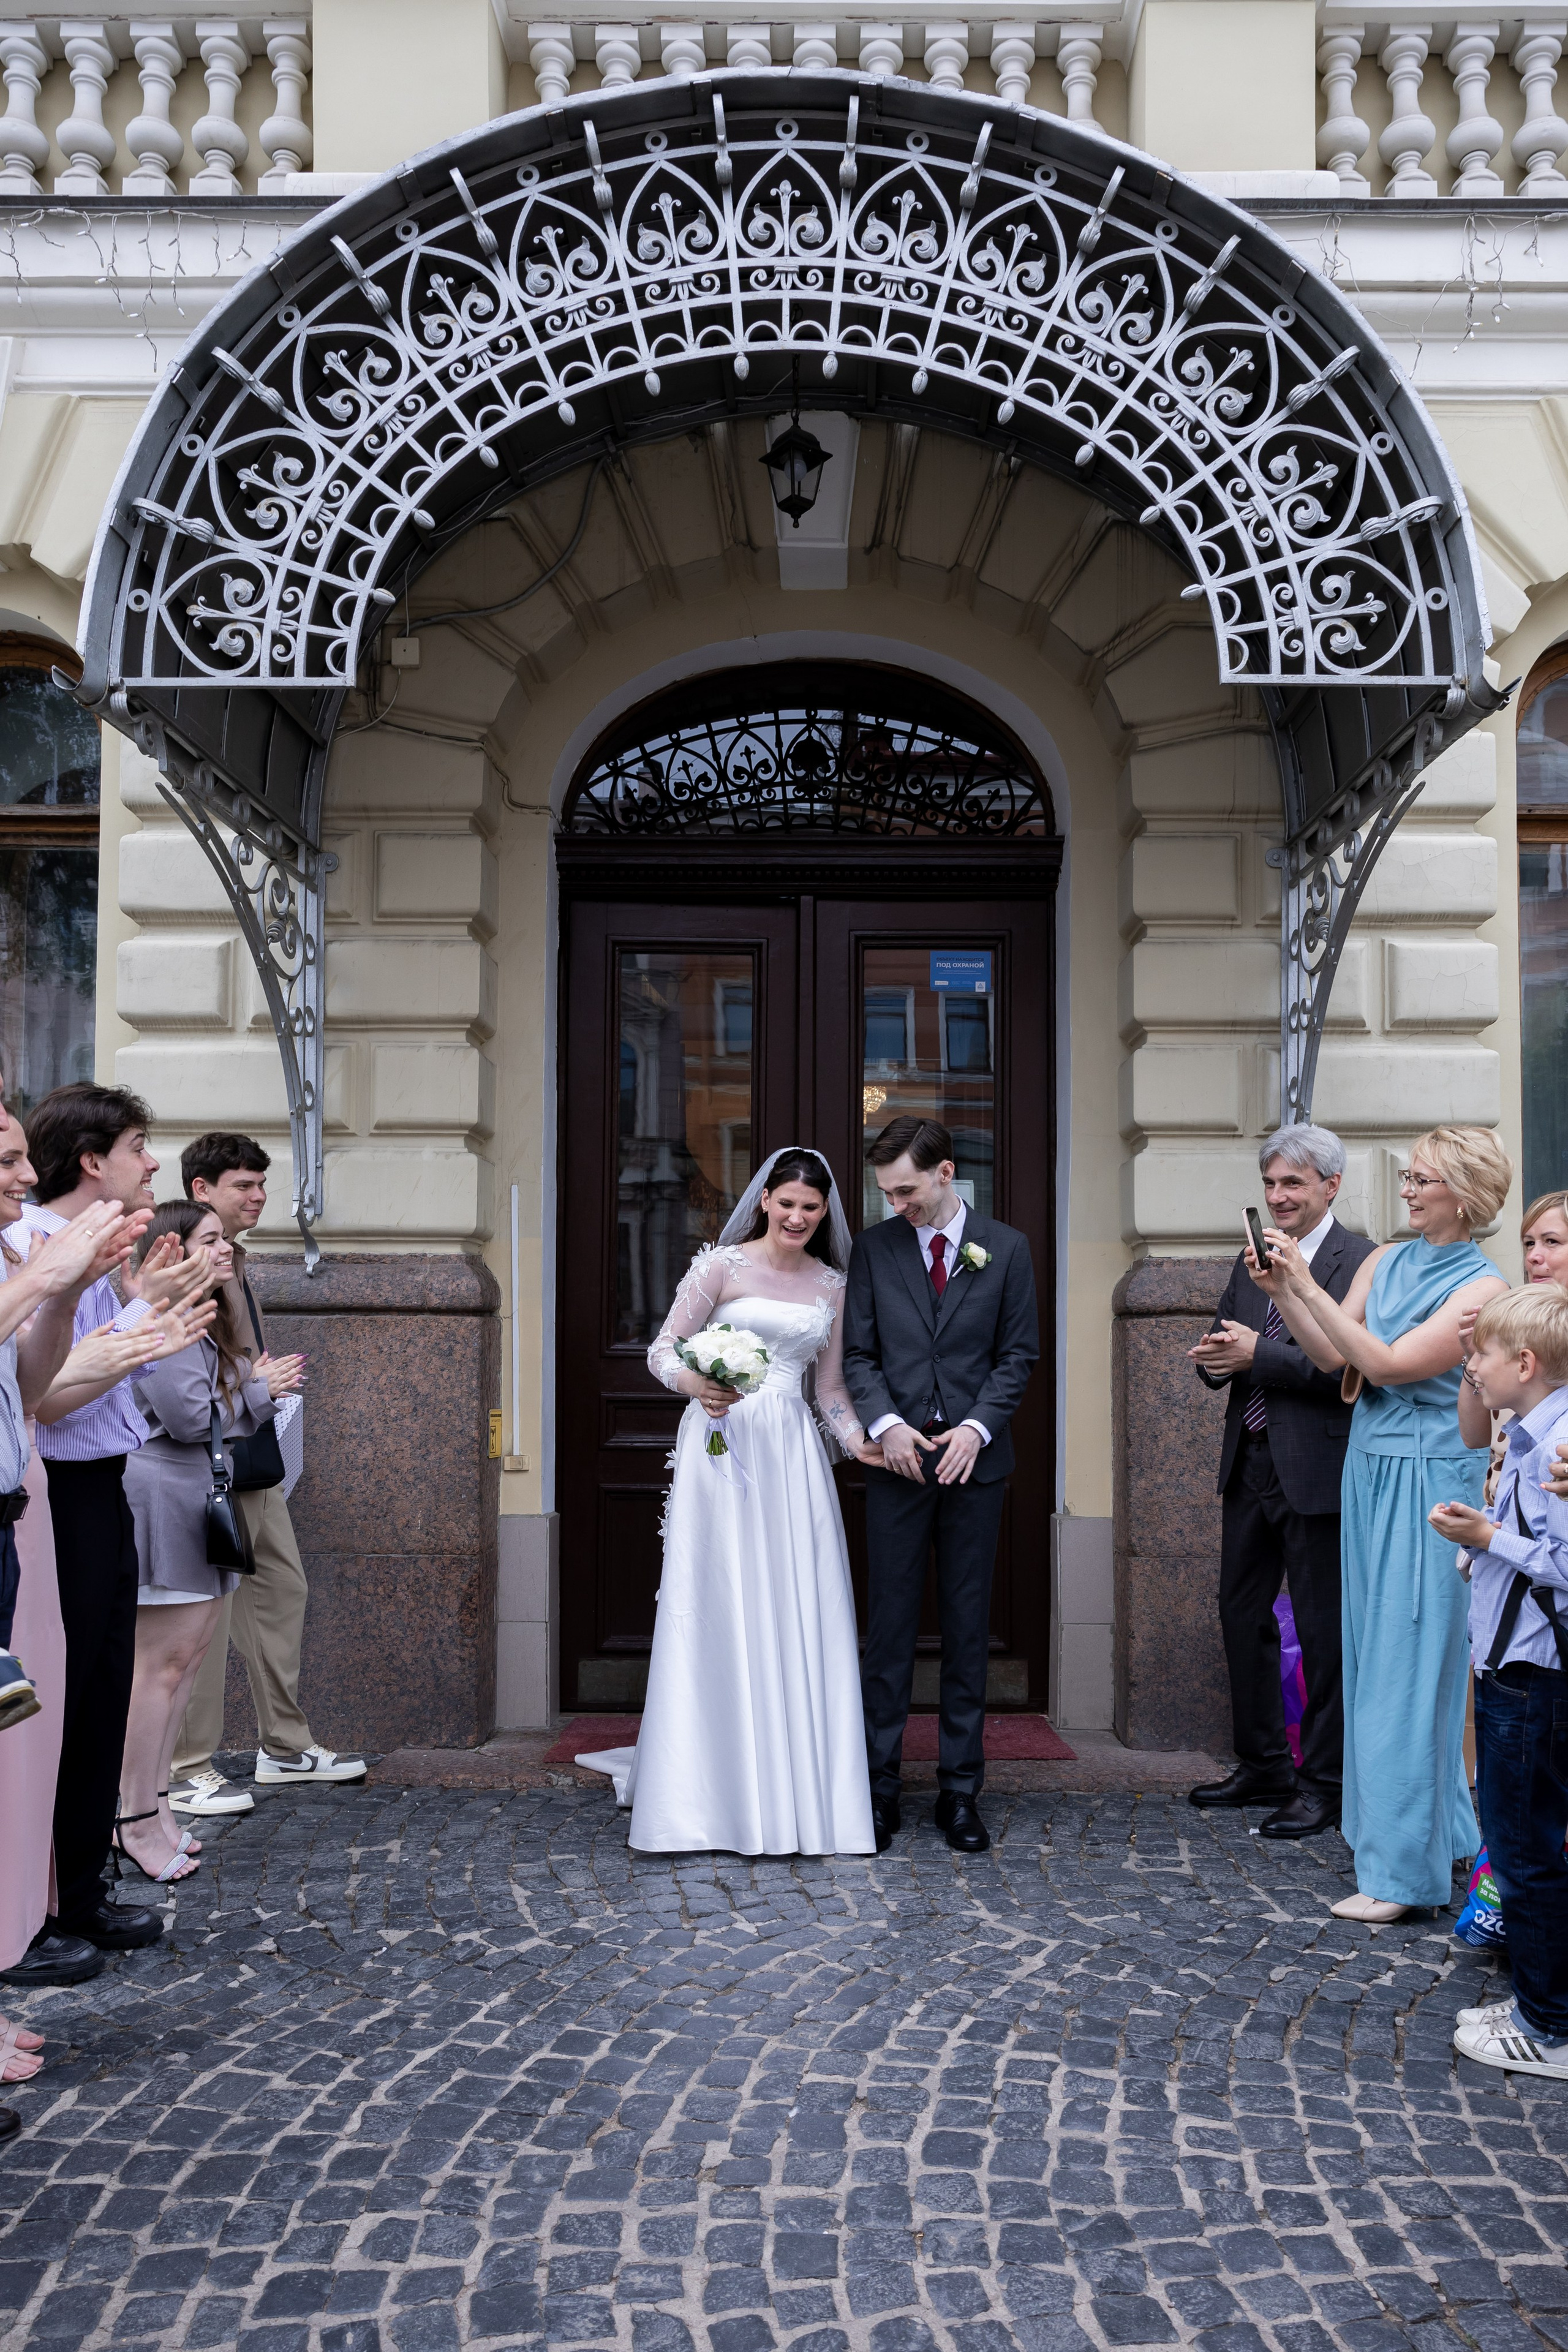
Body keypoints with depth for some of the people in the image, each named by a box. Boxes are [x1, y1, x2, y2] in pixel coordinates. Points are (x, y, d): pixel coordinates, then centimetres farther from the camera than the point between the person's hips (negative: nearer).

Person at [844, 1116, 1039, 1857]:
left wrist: (976, 1428, -10)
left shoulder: (1006, 1248, 3)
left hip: (975, 1457, 0)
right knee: (890, 1623, 2)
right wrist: (886, 1423, -12)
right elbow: (859, 1353, 4)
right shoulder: (874, 1247, 4)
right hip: (898, 1459, 0)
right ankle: (880, 1786, 10)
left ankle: (959, 1790, 14)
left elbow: (1018, 1354, 3)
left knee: (968, 1626, 6)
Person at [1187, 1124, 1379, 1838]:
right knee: (1241, 1614, 15)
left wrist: (1257, 1354, -21)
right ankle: (1263, 1767, 30)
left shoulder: (1361, 1263, -11)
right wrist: (1214, 1357, -6)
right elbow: (1226, 1345, 16)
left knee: (1323, 1631, 2)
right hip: (1251, 1464, 8)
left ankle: (1325, 1785, 16)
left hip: (1317, 1472, -8)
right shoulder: (1252, 1260, 13)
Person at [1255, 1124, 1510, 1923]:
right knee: (1377, 1658, 13)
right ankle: (1445, 1833, 28)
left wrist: (1306, 1285, -20)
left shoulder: (1482, 1287, -12)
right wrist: (1282, 1293, -8)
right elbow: (1333, 1357, 5)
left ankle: (1403, 1871, 4)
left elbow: (1388, 1362, -19)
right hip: (1370, 1469, 7)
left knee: (1406, 1669, -4)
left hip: (1429, 1480, -7)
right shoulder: (1384, 1262, 9)